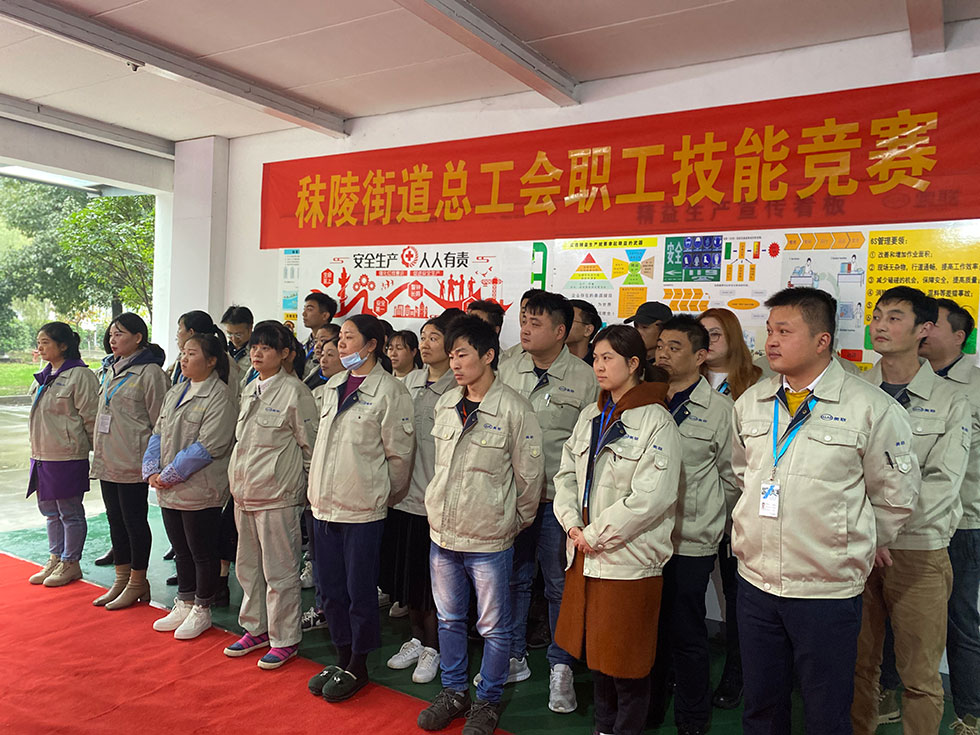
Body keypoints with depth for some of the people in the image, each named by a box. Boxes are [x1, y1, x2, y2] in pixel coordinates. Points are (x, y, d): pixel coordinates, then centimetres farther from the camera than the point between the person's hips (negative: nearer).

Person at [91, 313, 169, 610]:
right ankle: (121, 579, 27)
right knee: (115, 519, 15)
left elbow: (161, 421, -13)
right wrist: (98, 448, 18)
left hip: (132, 461, -9)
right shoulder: (112, 371, 14)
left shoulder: (150, 372, -12)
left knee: (134, 519, 1)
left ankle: (137, 583, 14)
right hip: (107, 460, 9)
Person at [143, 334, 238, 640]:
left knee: (203, 552, 6)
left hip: (200, 491, -8)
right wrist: (152, 470, -2)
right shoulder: (175, 392, 12)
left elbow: (207, 447, -20)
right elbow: (158, 433, 13)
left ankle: (201, 610, 22)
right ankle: (184, 605, 34)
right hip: (168, 489, 8)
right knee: (181, 550, 19)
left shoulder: (220, 397, -15)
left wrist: (170, 475, -17)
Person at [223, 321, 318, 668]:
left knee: (279, 570, 1)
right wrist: (238, 480, 19)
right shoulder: (250, 390, 13)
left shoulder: (294, 391, -11)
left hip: (277, 495, -8)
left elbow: (311, 445, -9)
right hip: (244, 492, 8)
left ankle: (285, 639, 15)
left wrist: (313, 489, -7)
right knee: (248, 565, 17)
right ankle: (256, 629, 33)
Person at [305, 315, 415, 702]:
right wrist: (320, 485, 17)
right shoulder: (332, 386, 10)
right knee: (331, 588, 15)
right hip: (324, 503, 7)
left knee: (359, 590, 5)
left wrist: (382, 495, 1)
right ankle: (342, 658, 31)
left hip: (363, 509, -7)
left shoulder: (389, 391, -11)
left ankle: (358, 666, 23)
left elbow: (400, 454, -8)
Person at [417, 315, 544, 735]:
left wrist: (515, 522, 2)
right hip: (442, 533, 6)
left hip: (489, 540, -5)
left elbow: (530, 475, -8)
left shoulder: (513, 409, -15)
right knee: (449, 618, 20)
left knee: (493, 627, 11)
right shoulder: (445, 404, 3)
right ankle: (453, 692, 39)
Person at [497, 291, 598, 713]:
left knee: (560, 584, 7)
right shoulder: (508, 372, 6)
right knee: (513, 578, 15)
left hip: (558, 499, -4)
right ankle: (514, 657, 33)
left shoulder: (585, 379, -7)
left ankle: (561, 667, 26)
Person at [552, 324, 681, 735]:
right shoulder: (591, 416, 9)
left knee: (626, 657, 6)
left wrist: (595, 534, -15)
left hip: (629, 557, -7)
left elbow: (651, 497, -19)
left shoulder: (656, 421, -12)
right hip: (585, 553, 7)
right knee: (594, 649, 18)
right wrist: (573, 525, -4)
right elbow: (567, 473, 11)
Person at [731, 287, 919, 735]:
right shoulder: (750, 403, 4)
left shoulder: (871, 408, -10)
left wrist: (854, 547, 7)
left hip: (828, 590, -4)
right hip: (755, 581, 4)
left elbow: (895, 497, -1)